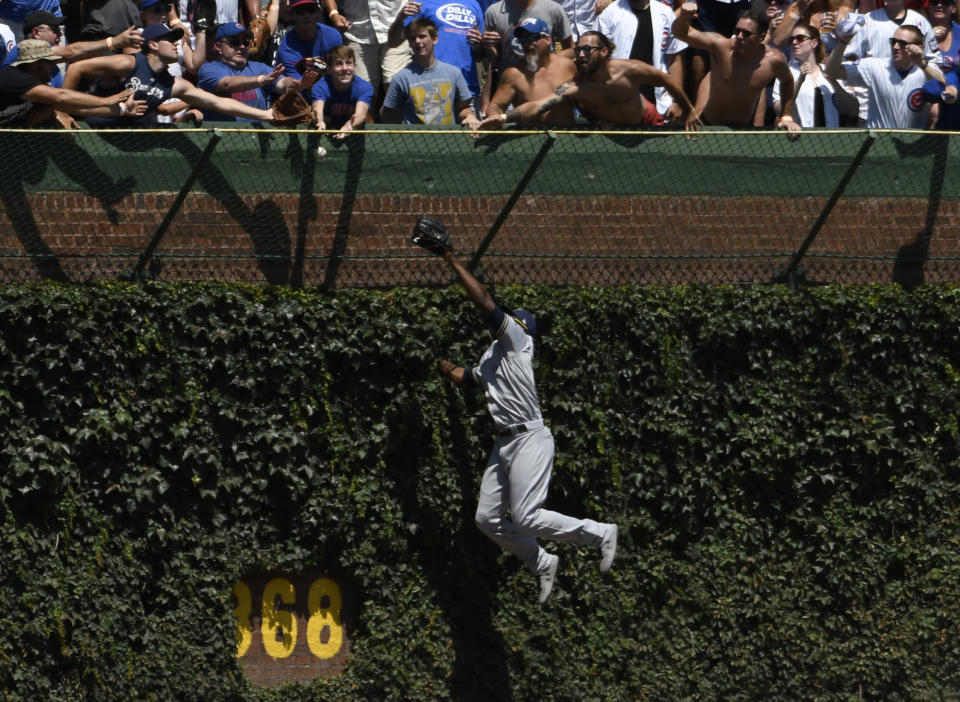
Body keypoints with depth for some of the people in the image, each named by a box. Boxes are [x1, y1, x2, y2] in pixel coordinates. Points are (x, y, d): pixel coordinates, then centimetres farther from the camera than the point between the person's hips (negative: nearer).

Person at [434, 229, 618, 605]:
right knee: (487, 518, 5)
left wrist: (454, 263, -7)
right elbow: (468, 378, 40)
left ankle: (600, 534, -2)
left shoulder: (517, 338, -4)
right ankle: (542, 563, 18)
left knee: (527, 517, -15)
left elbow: (485, 301, -13)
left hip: (529, 439, -10)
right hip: (504, 444, 10)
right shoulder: (492, 355, 22)